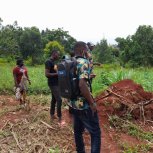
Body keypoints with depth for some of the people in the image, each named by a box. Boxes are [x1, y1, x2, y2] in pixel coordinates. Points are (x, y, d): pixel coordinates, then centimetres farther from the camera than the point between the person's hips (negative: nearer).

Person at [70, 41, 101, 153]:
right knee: (95, 133, 4)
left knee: (78, 131, 19)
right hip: (85, 105, -8)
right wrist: (92, 103, -21)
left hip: (73, 104, 8)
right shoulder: (84, 62, -18)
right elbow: (82, 85, -30)